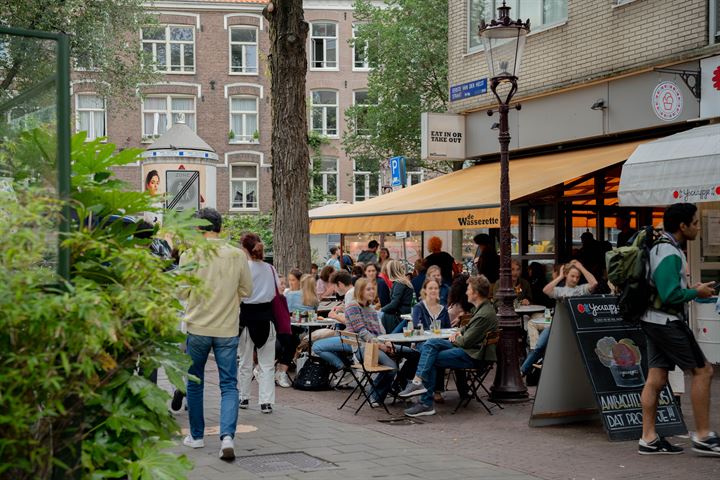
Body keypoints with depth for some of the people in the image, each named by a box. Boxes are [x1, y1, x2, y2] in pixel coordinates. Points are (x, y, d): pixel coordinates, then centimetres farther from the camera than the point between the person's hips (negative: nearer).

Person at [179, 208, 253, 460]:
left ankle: (196, 436, 24)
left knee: (195, 383, 16)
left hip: (198, 327, 0)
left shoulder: (190, 255, -7)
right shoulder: (237, 255, -3)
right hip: (227, 329, 0)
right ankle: (227, 436, -14)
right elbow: (247, 290, 6)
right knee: (229, 385, 4)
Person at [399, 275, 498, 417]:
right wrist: (459, 332, 10)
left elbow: (466, 341, -20)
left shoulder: (485, 314, -21)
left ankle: (426, 403, -9)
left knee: (430, 360, -11)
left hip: (472, 355, -10)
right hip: (467, 347, 10)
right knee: (429, 345, -5)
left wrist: (455, 339, 0)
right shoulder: (480, 308, 12)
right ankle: (418, 382, -16)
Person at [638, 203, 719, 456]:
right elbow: (670, 295, -24)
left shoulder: (660, 247, 14)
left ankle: (649, 438, 9)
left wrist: (691, 288, 14)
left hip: (654, 320, 10)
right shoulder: (670, 254, -19)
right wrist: (696, 293, -9)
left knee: (656, 378, 8)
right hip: (667, 321, -10)